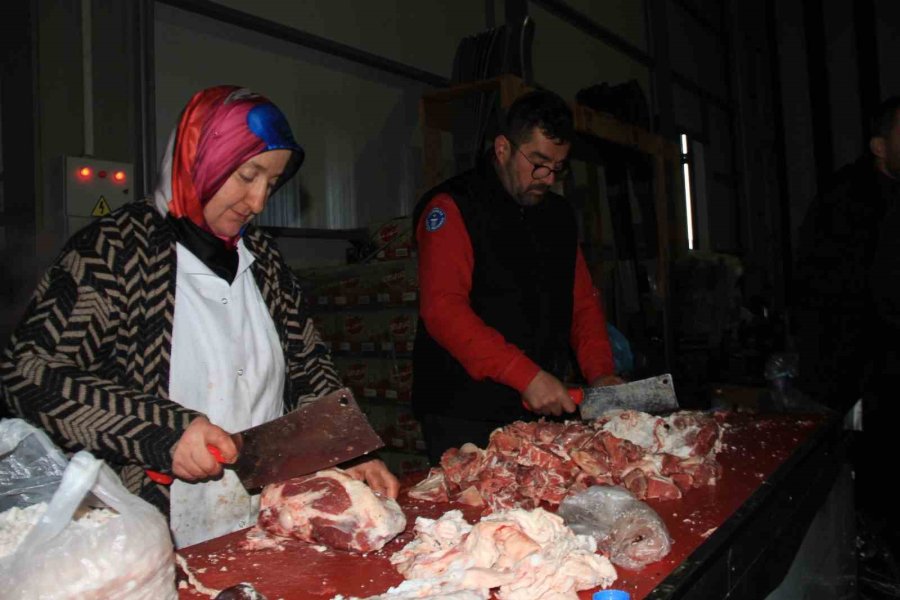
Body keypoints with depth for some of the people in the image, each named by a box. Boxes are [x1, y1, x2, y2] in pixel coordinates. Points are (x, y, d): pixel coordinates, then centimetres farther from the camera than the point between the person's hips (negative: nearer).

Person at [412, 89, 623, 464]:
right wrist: (525, 375, -26)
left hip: (543, 409, 7)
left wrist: (600, 373, -2)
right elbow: (442, 307, -21)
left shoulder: (559, 214, 13)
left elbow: (583, 301, 14)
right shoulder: (452, 207, -10)